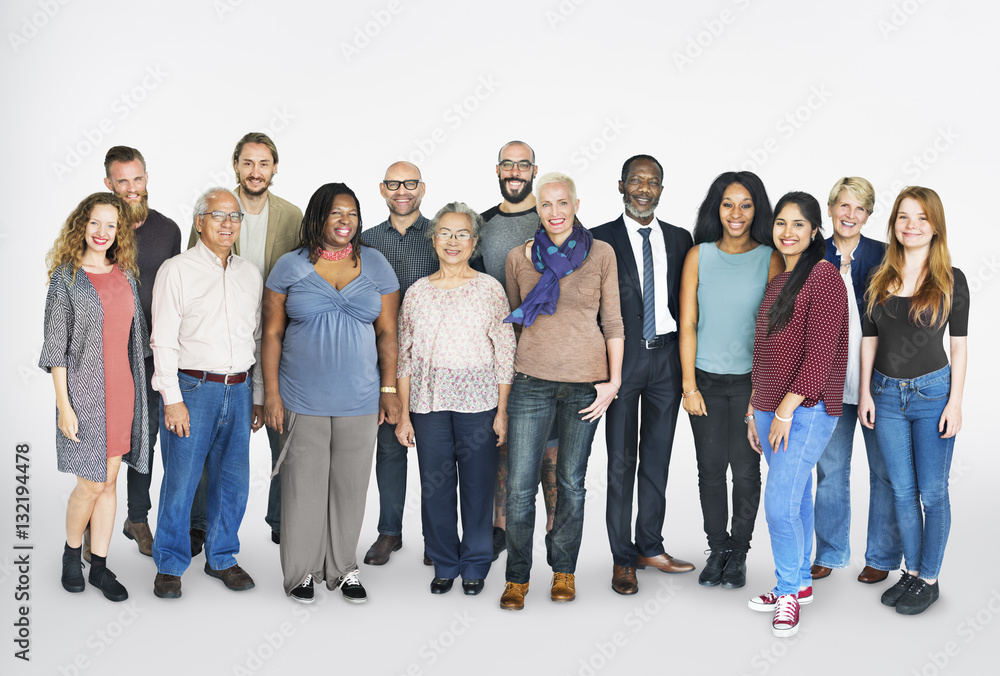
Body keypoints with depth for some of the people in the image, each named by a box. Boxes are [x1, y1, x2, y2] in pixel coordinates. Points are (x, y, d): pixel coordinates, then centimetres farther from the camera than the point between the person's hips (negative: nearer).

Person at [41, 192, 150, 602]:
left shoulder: (126, 275, 9)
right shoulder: (66, 277, -5)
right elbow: (56, 346, -7)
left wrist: (137, 391, 13)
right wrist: (64, 405, -12)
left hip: (122, 391, 5)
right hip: (84, 391, -4)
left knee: (109, 481, 9)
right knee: (91, 484, -2)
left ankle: (99, 565, 19)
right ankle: (71, 553, 24)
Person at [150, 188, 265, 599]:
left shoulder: (251, 274, 13)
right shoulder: (177, 270, -2)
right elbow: (164, 340, -6)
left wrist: (257, 396, 14)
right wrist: (172, 399, -12)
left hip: (238, 391, 5)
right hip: (191, 389, -4)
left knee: (233, 481, 9)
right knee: (180, 481, 0)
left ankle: (221, 558, 26)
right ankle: (170, 565, 15)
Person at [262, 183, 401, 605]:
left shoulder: (376, 265, 5)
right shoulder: (290, 266, 1)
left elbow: (387, 332, 5)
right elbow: (272, 333, 2)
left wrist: (389, 389, -1)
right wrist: (271, 395, -3)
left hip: (359, 400, 1)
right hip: (302, 400, -1)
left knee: (351, 484, 8)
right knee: (303, 484, 4)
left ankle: (343, 569, 23)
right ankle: (302, 570, 20)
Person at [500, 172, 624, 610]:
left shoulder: (601, 254, 2)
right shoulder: (519, 257, 5)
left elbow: (612, 322, 4)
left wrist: (613, 380, -1)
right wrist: (503, 377, 12)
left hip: (585, 382, 0)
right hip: (532, 380, 1)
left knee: (571, 482, 10)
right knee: (519, 485, -2)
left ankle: (564, 570, 26)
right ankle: (517, 577, 15)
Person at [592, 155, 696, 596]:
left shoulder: (679, 240, 10)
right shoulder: (602, 239, 0)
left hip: (666, 357, 3)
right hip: (622, 357, -3)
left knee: (657, 457, 10)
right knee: (621, 461, 1)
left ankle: (650, 547, 23)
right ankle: (622, 558, 10)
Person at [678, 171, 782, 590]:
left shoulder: (770, 259, -1)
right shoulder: (698, 256, 3)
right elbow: (687, 324, 2)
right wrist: (689, 386, -2)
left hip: (751, 381, -1)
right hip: (706, 380, 1)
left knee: (746, 470, 4)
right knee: (711, 468, 8)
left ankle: (738, 554, 21)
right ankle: (717, 549, 24)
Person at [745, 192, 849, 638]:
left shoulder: (823, 276, -11)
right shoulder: (776, 282, 15)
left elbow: (820, 353, -17)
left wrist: (786, 410, -18)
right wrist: (754, 409, 18)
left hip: (807, 409, -8)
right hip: (771, 408, 8)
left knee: (780, 501, -11)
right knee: (795, 498, 15)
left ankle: (789, 590, 6)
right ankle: (800, 584, 26)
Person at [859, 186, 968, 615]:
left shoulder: (951, 280, -3)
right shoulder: (880, 279, 6)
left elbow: (959, 344, -3)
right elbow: (869, 338, 9)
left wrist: (955, 402, -8)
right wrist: (866, 394, 3)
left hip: (932, 391, -3)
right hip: (886, 393, 3)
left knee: (932, 492, 4)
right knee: (902, 491, 11)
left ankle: (930, 579, 17)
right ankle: (911, 571, 24)